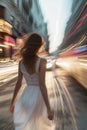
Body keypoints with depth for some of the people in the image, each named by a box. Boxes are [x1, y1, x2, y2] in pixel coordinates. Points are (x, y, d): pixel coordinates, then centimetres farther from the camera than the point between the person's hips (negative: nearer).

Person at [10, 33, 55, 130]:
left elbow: (18, 84, -1)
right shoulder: (42, 61, -20)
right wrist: (49, 109, -19)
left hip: (26, 96, 4)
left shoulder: (21, 62, -4)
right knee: (43, 118, 29)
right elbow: (42, 85, -25)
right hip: (38, 97, -3)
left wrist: (13, 102, 11)